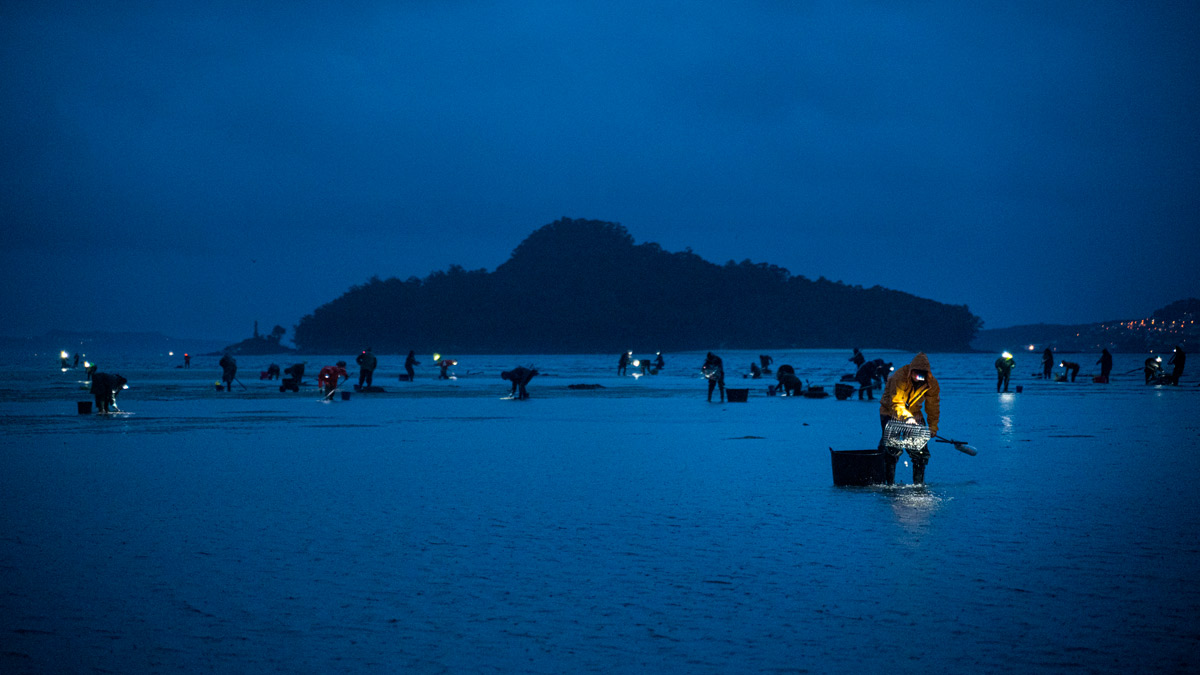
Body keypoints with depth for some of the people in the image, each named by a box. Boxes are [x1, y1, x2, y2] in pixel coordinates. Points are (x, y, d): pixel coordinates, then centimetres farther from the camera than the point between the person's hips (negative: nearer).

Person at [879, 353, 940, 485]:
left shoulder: (931, 383, -11)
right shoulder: (899, 377, -28)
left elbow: (933, 406, 3)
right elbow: (896, 403, -33)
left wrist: (933, 427, 3)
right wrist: (907, 417, -49)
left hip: (914, 414, 4)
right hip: (890, 413, -4)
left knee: (920, 451, -4)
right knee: (892, 450, -15)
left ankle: (919, 483, 7)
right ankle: (889, 483, -6)